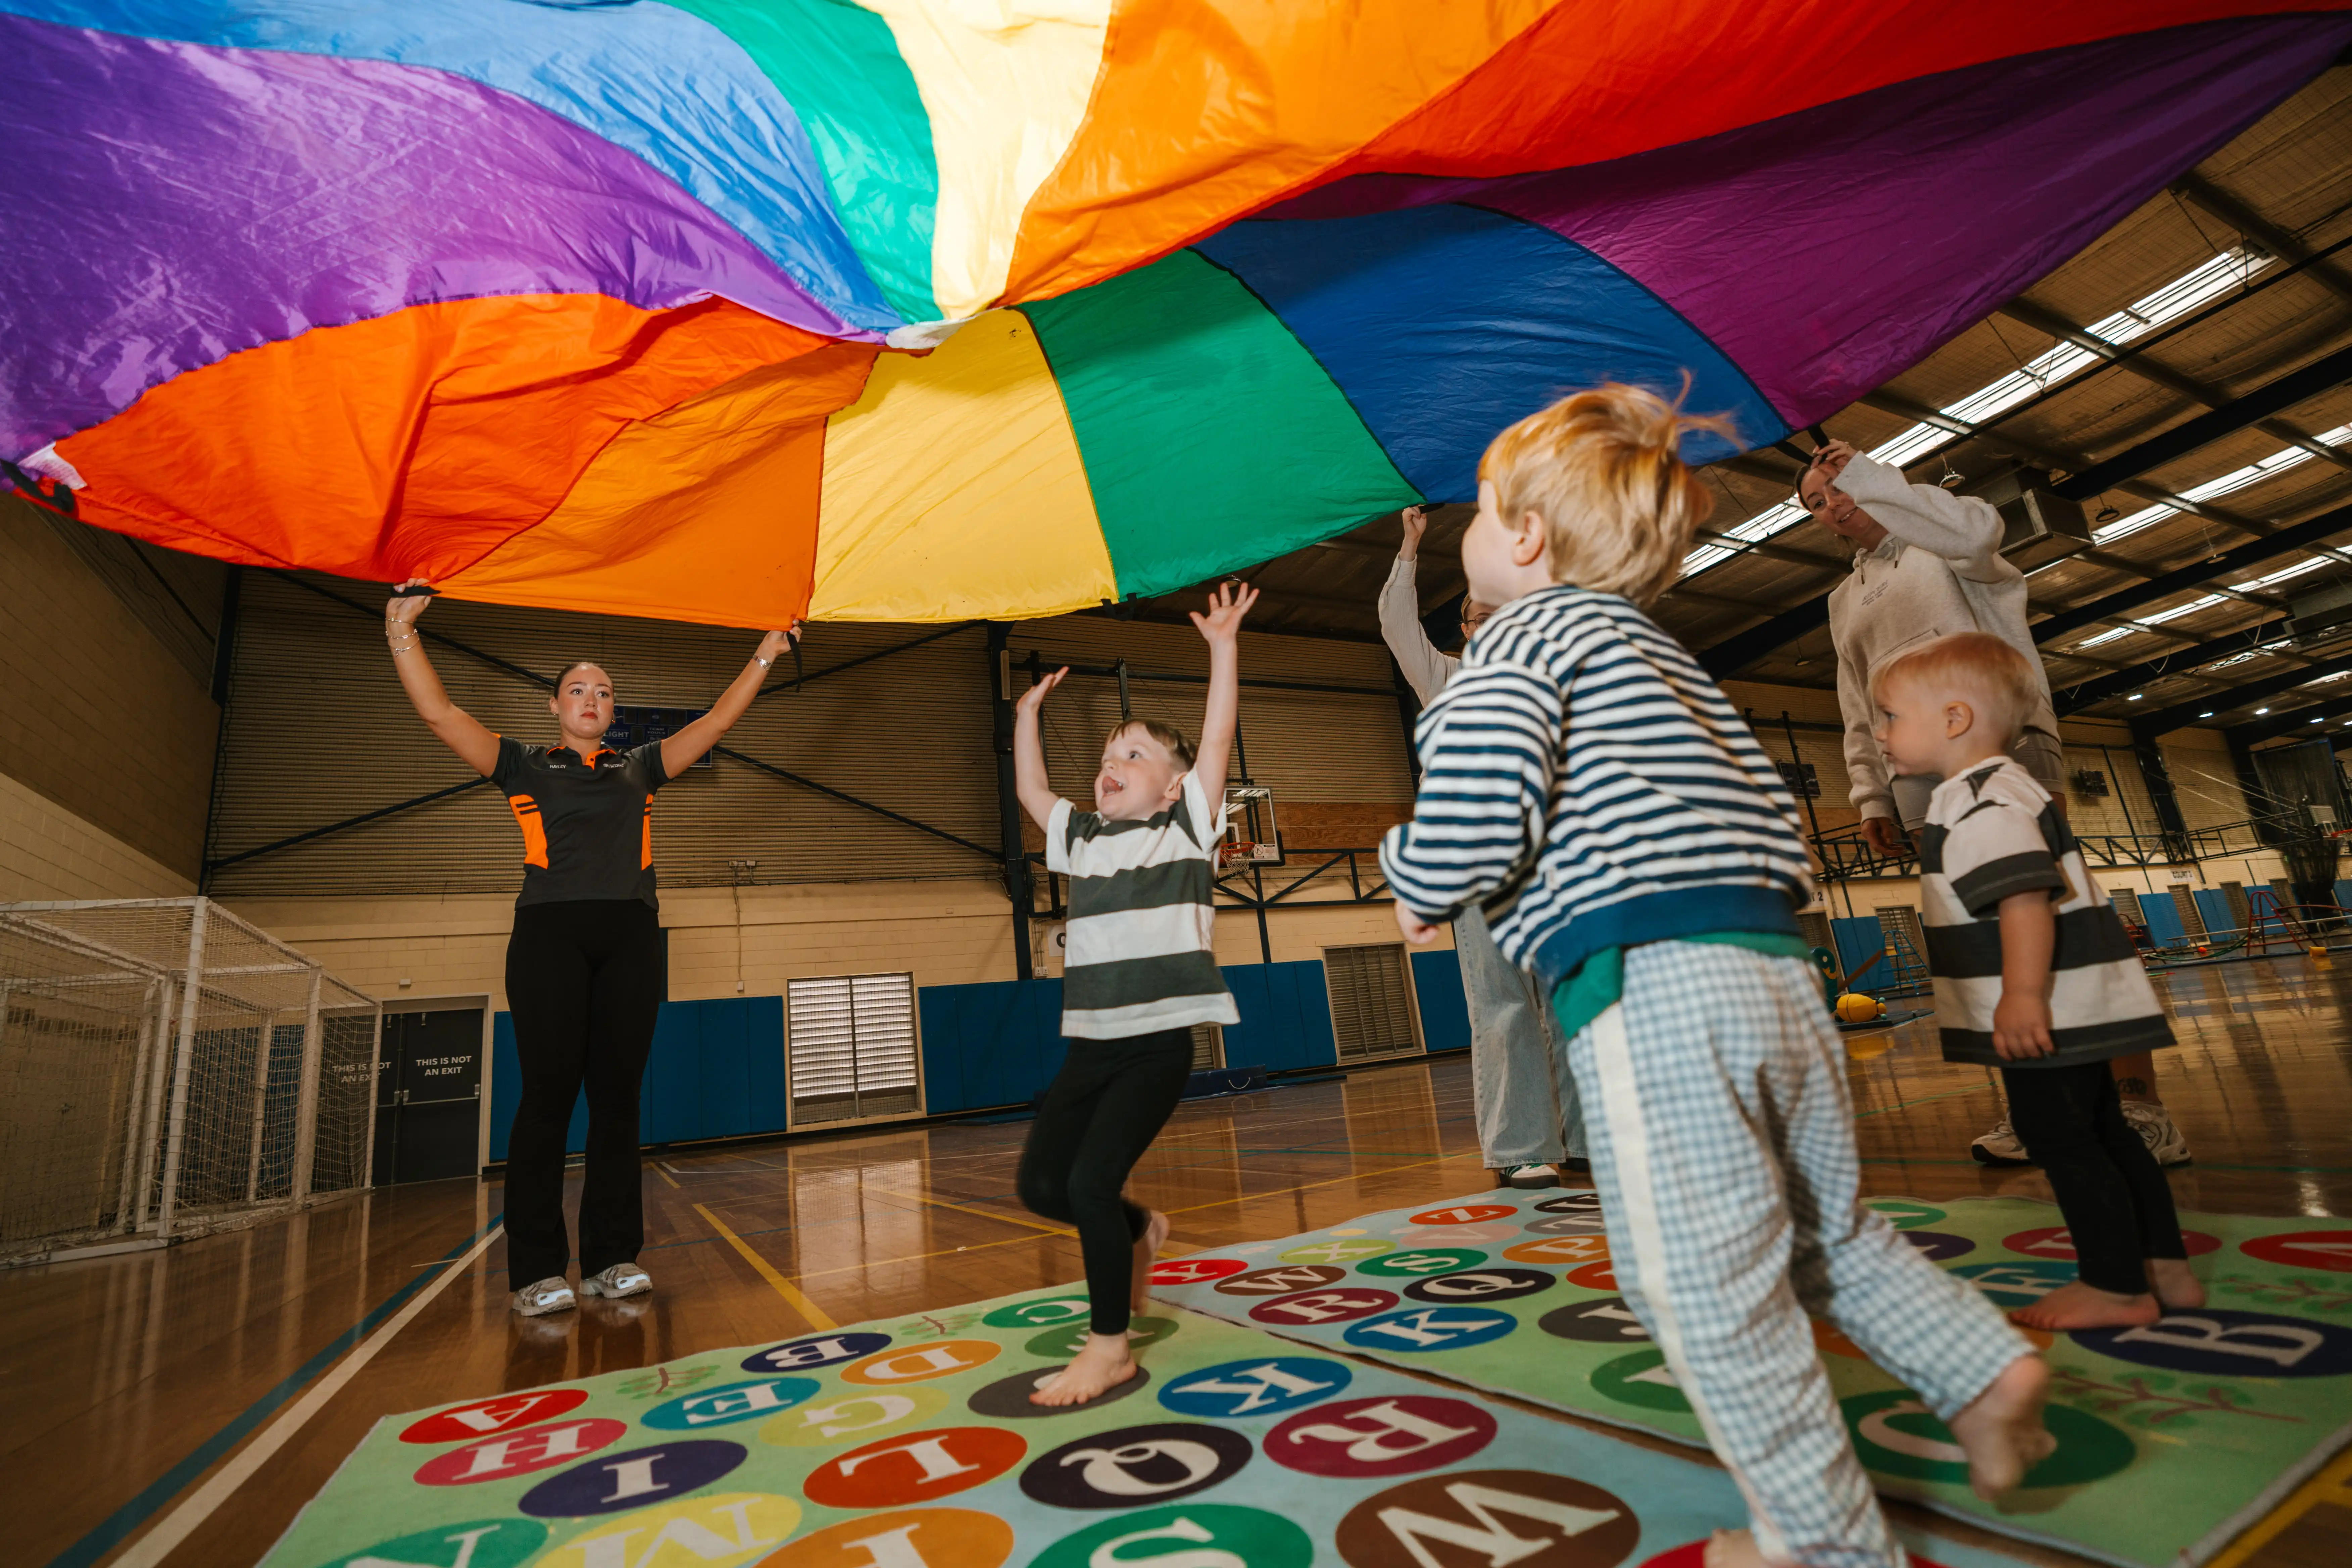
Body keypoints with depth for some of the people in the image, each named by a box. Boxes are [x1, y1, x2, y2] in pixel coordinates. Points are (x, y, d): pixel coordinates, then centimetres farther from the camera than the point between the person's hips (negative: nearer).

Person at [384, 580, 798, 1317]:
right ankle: (538, 1271, 2)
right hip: (550, 933, -2)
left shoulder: (639, 767, 20)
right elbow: (439, 712, 6)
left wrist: (765, 654, 20)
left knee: (617, 1094, 2)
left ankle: (612, 1257, 8)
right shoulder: (525, 766, 14)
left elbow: (717, 721, 20)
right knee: (549, 1093, -5)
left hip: (630, 937, 3)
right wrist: (402, 628, 1)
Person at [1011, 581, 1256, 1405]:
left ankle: (1111, 1345, 7)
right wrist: (1028, 712, 27)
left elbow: (1216, 738, -4)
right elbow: (1030, 790, 26)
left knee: (1091, 1182, -14)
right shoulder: (1082, 838, 15)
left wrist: (1223, 646, -4)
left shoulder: (1187, 828, 2)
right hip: (1089, 1044, 6)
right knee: (1040, 1183, 5)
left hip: (1159, 1042, -6)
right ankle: (1138, 1231, 34)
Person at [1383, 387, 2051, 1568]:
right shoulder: (1664, 653, 24)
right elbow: (1767, 802, 26)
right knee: (1828, 1228, 28)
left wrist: (1413, 883, 0)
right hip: (1774, 968, 10)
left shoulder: (1521, 636, -3)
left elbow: (1478, 808, -19)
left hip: (1649, 994, -10)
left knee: (1706, 1290, 5)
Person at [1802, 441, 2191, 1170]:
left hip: (2005, 748, -5)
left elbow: (1978, 531, -19)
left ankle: (2143, 1108, -5)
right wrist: (1870, 795, 12)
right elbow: (1857, 708, 21)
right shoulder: (1845, 600, 23)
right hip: (1923, 786, 5)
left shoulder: (1938, 543, 9)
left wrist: (1867, 475, -14)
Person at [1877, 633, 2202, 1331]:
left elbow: (2027, 896, -28)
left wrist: (2022, 995, -31)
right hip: (2068, 1009, 11)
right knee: (2102, 1132, 18)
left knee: (2061, 1140, -2)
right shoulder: (2001, 791, 17)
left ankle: (2117, 1287, 9)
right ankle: (2166, 1268, 28)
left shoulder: (1980, 802, -19)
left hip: (2049, 1008, -11)